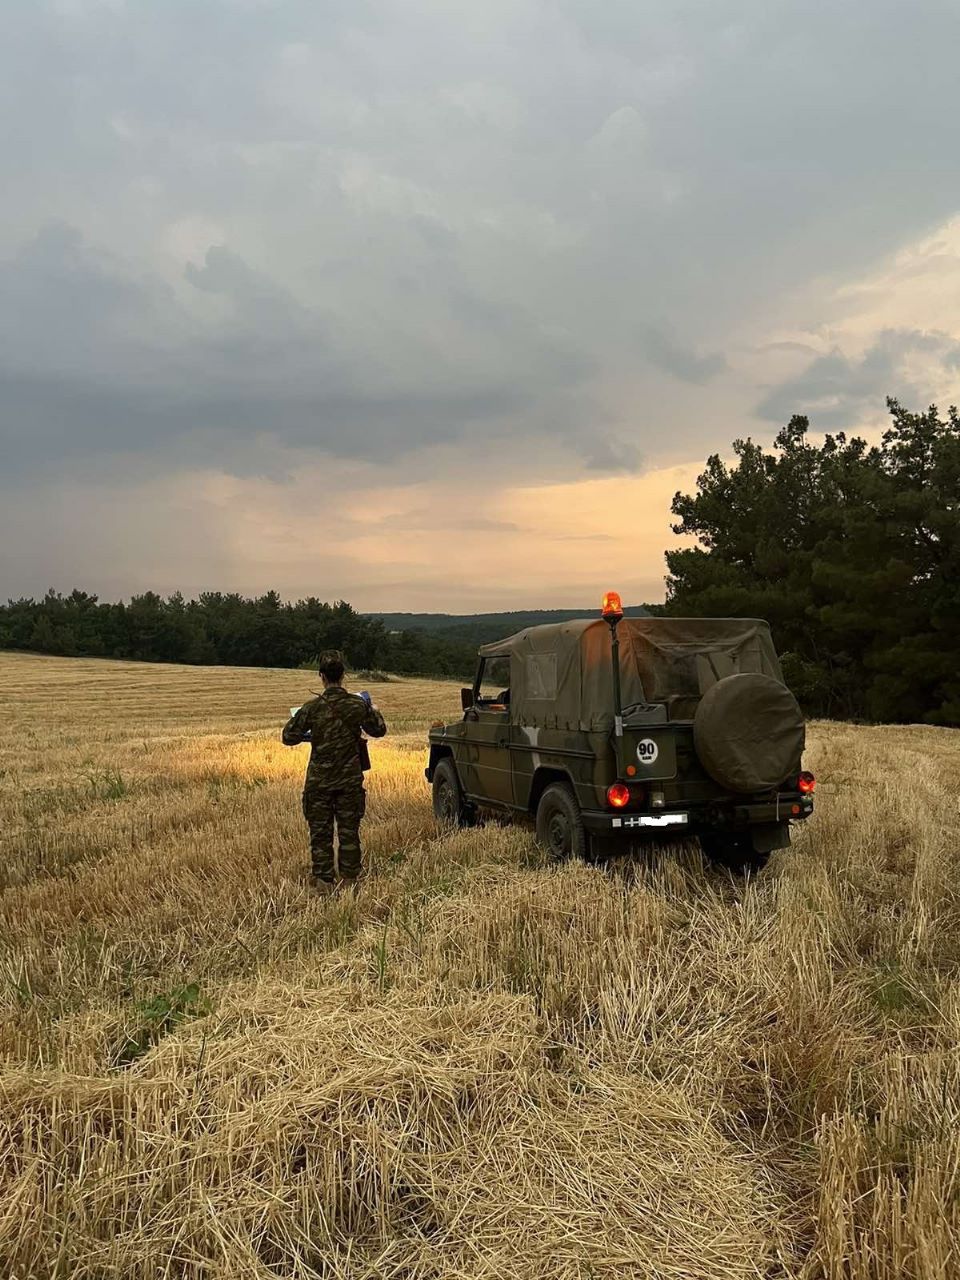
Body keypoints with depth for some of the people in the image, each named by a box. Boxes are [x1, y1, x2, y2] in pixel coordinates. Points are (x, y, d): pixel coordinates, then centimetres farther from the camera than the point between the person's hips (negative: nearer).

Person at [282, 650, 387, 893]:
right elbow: (379, 730, 9)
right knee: (349, 831, 11)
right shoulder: (358, 705, -7)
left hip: (319, 781, -1)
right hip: (350, 781, 1)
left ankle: (323, 880, 10)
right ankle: (349, 878, 17)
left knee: (320, 832, 8)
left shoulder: (312, 708, -12)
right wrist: (373, 710, 28)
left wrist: (308, 735, 16)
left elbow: (288, 737, -5)